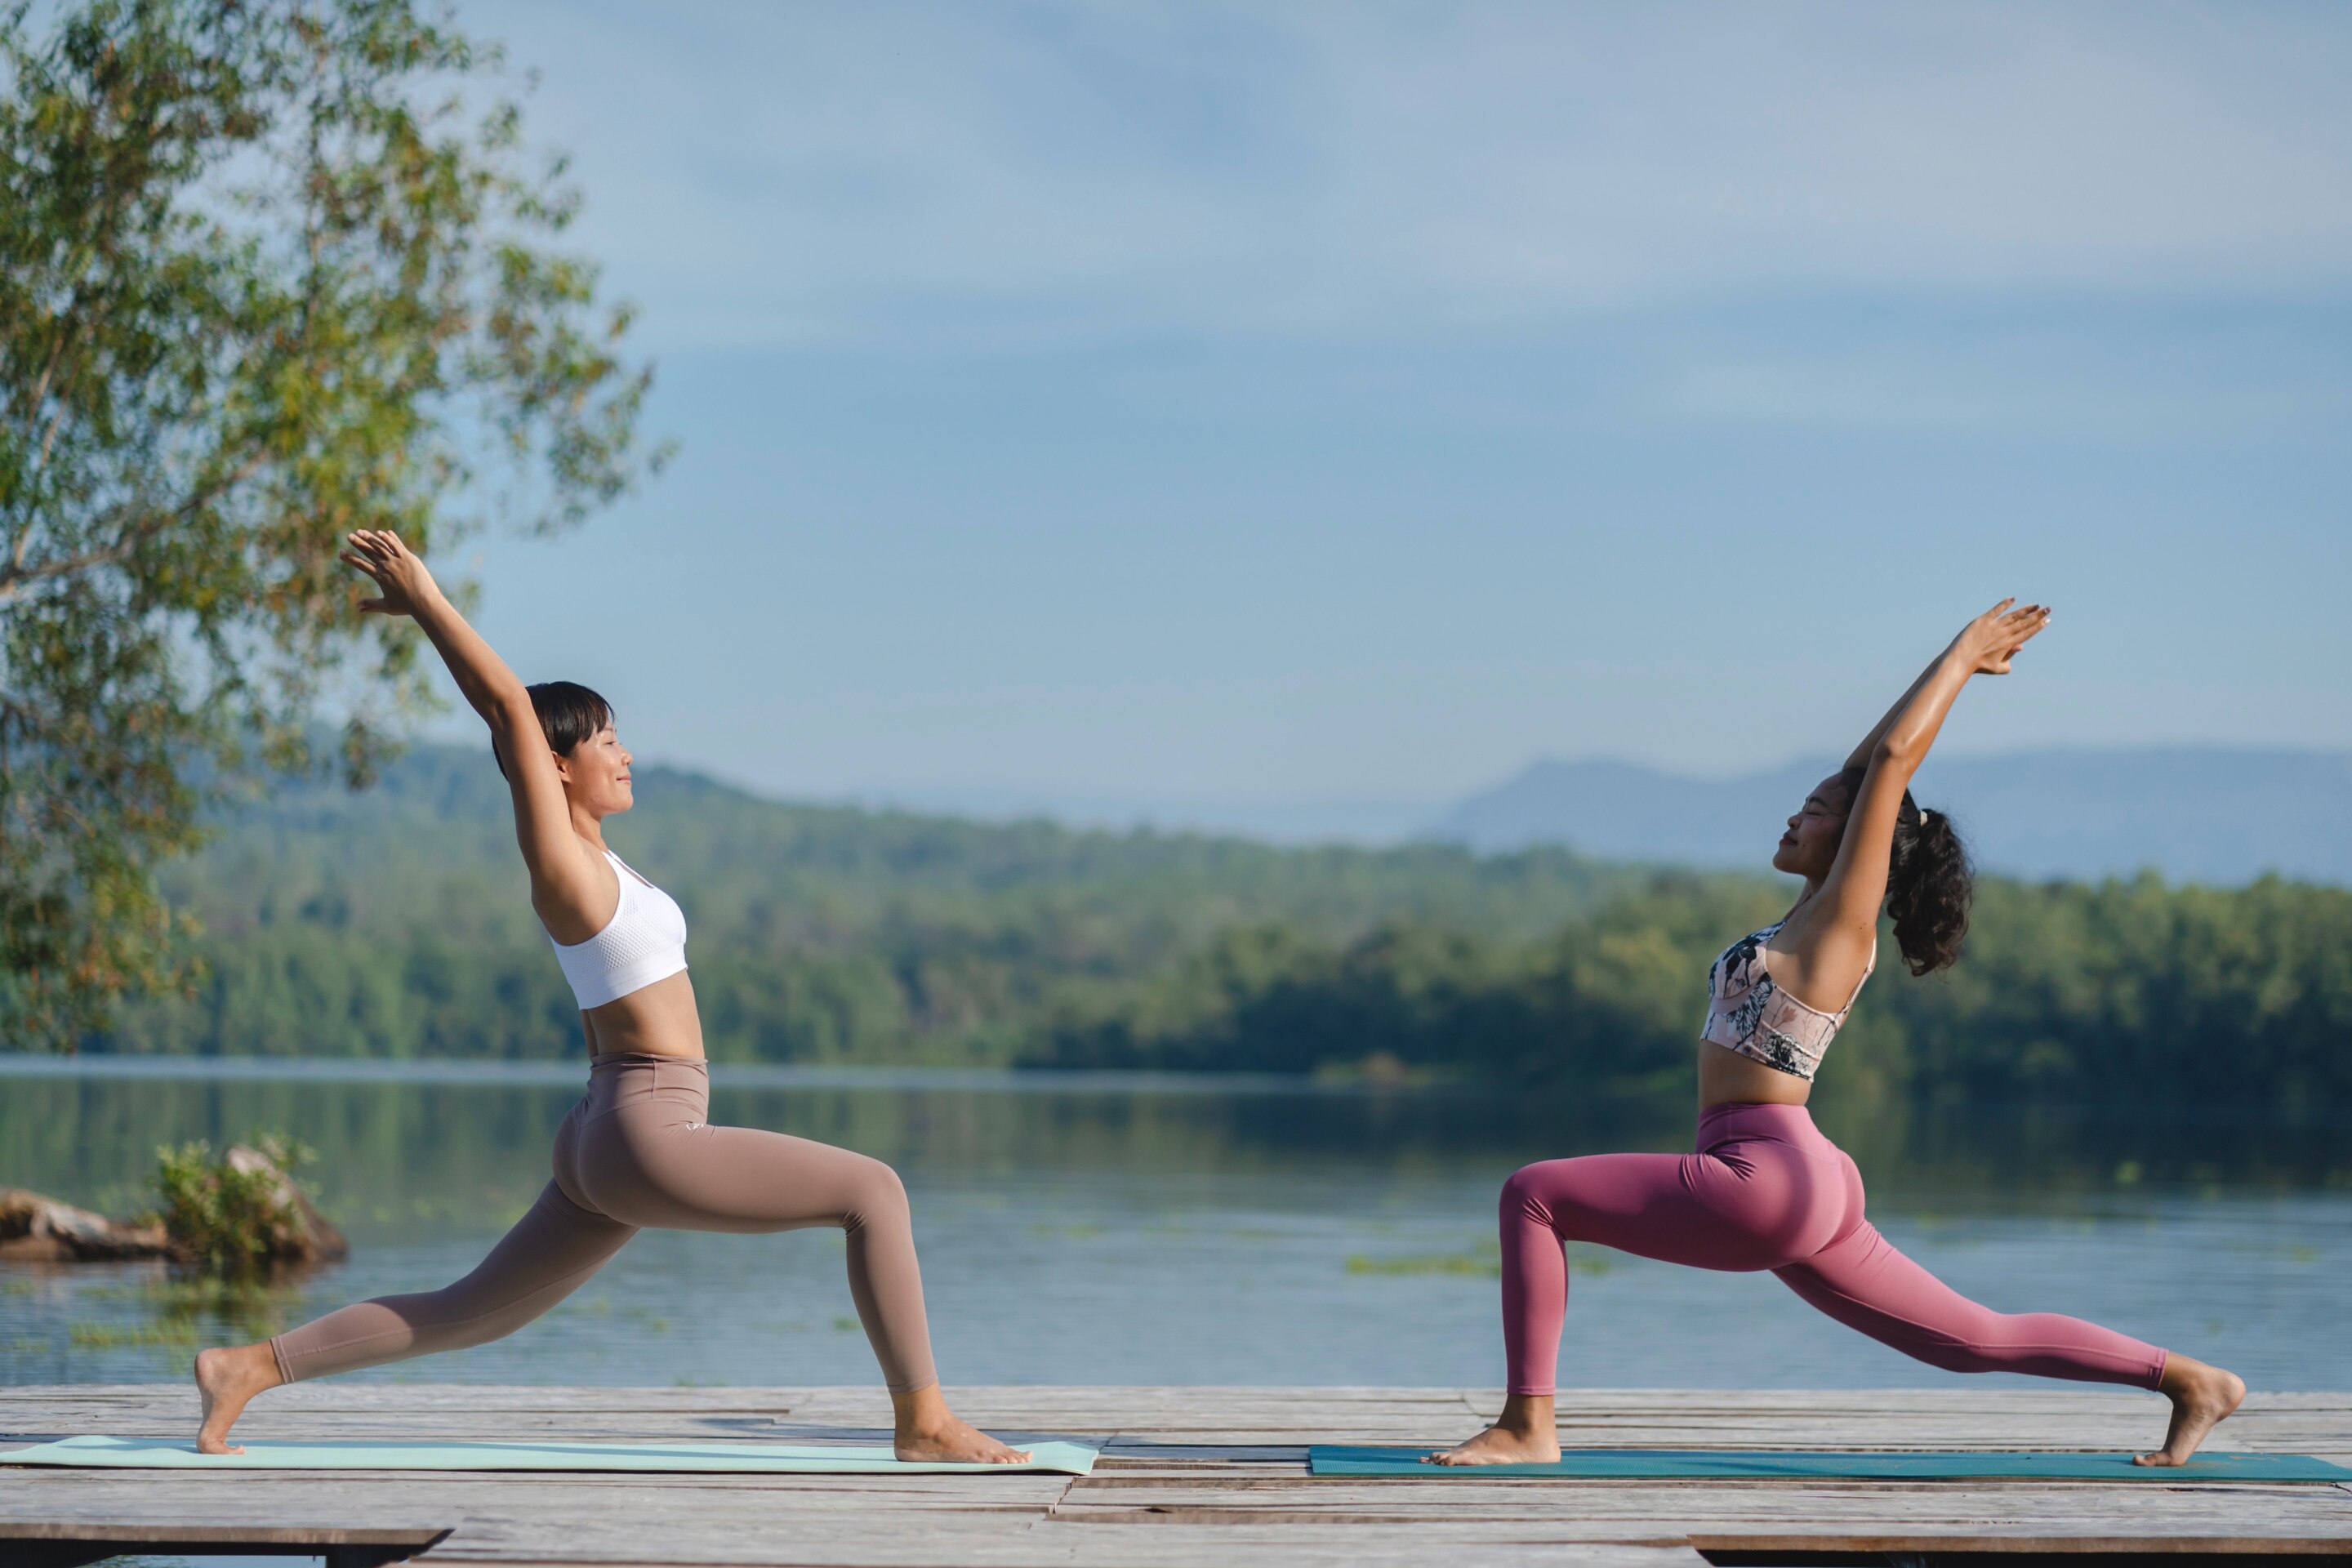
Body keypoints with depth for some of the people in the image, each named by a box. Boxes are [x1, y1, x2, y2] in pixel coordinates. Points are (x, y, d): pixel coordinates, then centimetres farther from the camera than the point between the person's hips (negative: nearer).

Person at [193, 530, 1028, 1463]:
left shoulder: (582, 849, 13)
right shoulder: (559, 860, -11)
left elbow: (496, 708, 19)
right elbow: (511, 706, -17)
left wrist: (422, 612, 21)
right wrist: (424, 599, -12)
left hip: (608, 1147, 10)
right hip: (648, 1138, -10)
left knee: (465, 1317, 15)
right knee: (875, 1191, -10)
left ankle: (249, 1369, 17)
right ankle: (923, 1420, -8)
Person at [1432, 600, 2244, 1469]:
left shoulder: (1844, 920, -7)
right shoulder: (1815, 917, 15)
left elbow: (1890, 760, -10)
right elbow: (1870, 763, 24)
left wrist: (1963, 655, -3)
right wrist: (1957, 666, 25)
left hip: (1768, 1178, -10)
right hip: (1801, 1194, 10)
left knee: (1533, 1195, -12)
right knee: (1980, 1341, 12)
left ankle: (1527, 1428, -14)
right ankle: (2189, 1379, 14)